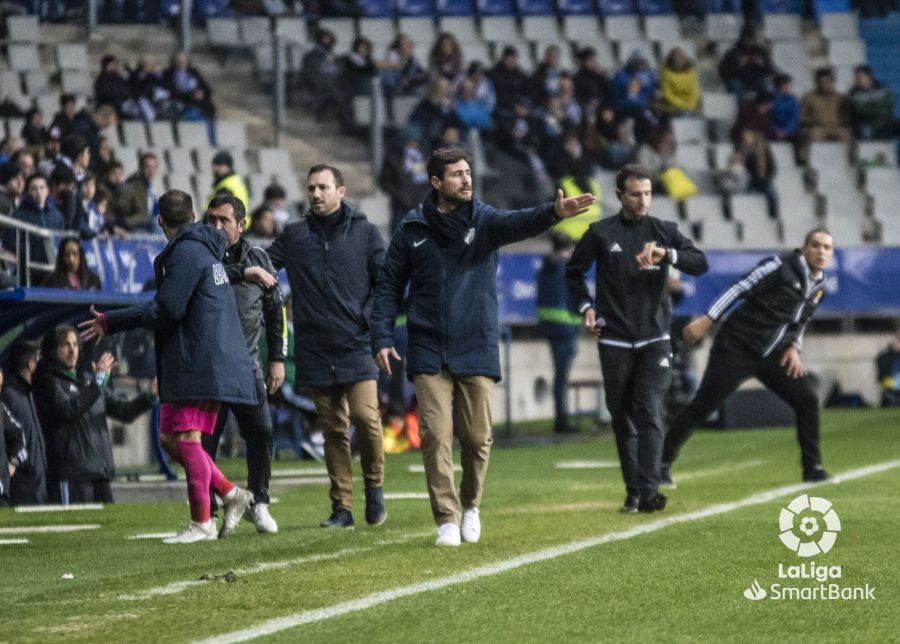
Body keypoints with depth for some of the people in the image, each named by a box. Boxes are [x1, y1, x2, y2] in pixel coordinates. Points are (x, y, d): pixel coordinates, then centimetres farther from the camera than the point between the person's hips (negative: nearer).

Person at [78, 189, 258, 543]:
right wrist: (109, 322, 33)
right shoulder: (203, 249, 22)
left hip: (199, 364, -10)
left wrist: (143, 317, 2)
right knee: (170, 437, 11)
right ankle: (231, 494, 12)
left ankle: (202, 523, -8)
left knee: (186, 437, -9)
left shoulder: (186, 252, -10)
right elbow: (165, 305, 29)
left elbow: (167, 309, -17)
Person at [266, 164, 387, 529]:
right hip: (315, 351, 2)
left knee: (365, 416, -15)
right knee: (333, 428, 4)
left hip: (357, 346, -2)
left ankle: (374, 486, 7)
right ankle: (341, 506, 8)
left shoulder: (365, 233, 5)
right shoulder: (294, 236, 10)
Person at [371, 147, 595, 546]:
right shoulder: (412, 230, 3)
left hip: (477, 350, 0)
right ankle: (447, 519, 1)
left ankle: (470, 505, 27)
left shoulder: (484, 221, 0)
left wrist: (554, 213, -43)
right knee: (436, 435, -7)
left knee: (478, 437, 4)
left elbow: (518, 223, -22)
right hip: (429, 352, 0)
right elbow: (389, 287, 9)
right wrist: (382, 338, -2)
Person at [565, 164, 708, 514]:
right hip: (614, 341, 0)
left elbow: (701, 263, -6)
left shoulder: (664, 231, 5)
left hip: (654, 340, 0)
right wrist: (586, 307, 1)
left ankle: (648, 491, -21)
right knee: (623, 420, 5)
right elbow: (573, 272, 15)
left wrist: (668, 254, -22)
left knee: (651, 414, -13)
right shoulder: (600, 233, 3)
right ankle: (632, 493, 12)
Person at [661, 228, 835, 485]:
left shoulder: (819, 286, 9)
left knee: (807, 399, -3)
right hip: (738, 346, -7)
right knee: (703, 404, -9)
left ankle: (813, 469, 8)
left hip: (773, 355, 7)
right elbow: (740, 289, -16)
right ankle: (662, 462, -2)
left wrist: (794, 347, 2)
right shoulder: (781, 266, -13)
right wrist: (707, 320, -22)